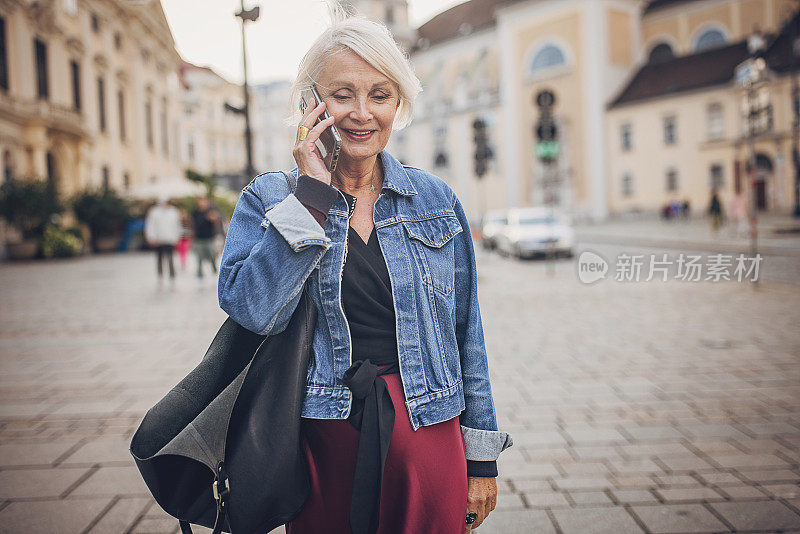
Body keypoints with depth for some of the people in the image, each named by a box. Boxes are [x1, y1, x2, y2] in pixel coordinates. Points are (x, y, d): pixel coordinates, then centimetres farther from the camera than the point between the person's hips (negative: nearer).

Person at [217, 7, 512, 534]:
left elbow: (466, 334, 6)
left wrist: (481, 457, 7)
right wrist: (314, 193, -17)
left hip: (426, 439, 2)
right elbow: (252, 309, -18)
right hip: (322, 442, -1)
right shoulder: (267, 198, -1)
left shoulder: (437, 200, 3)